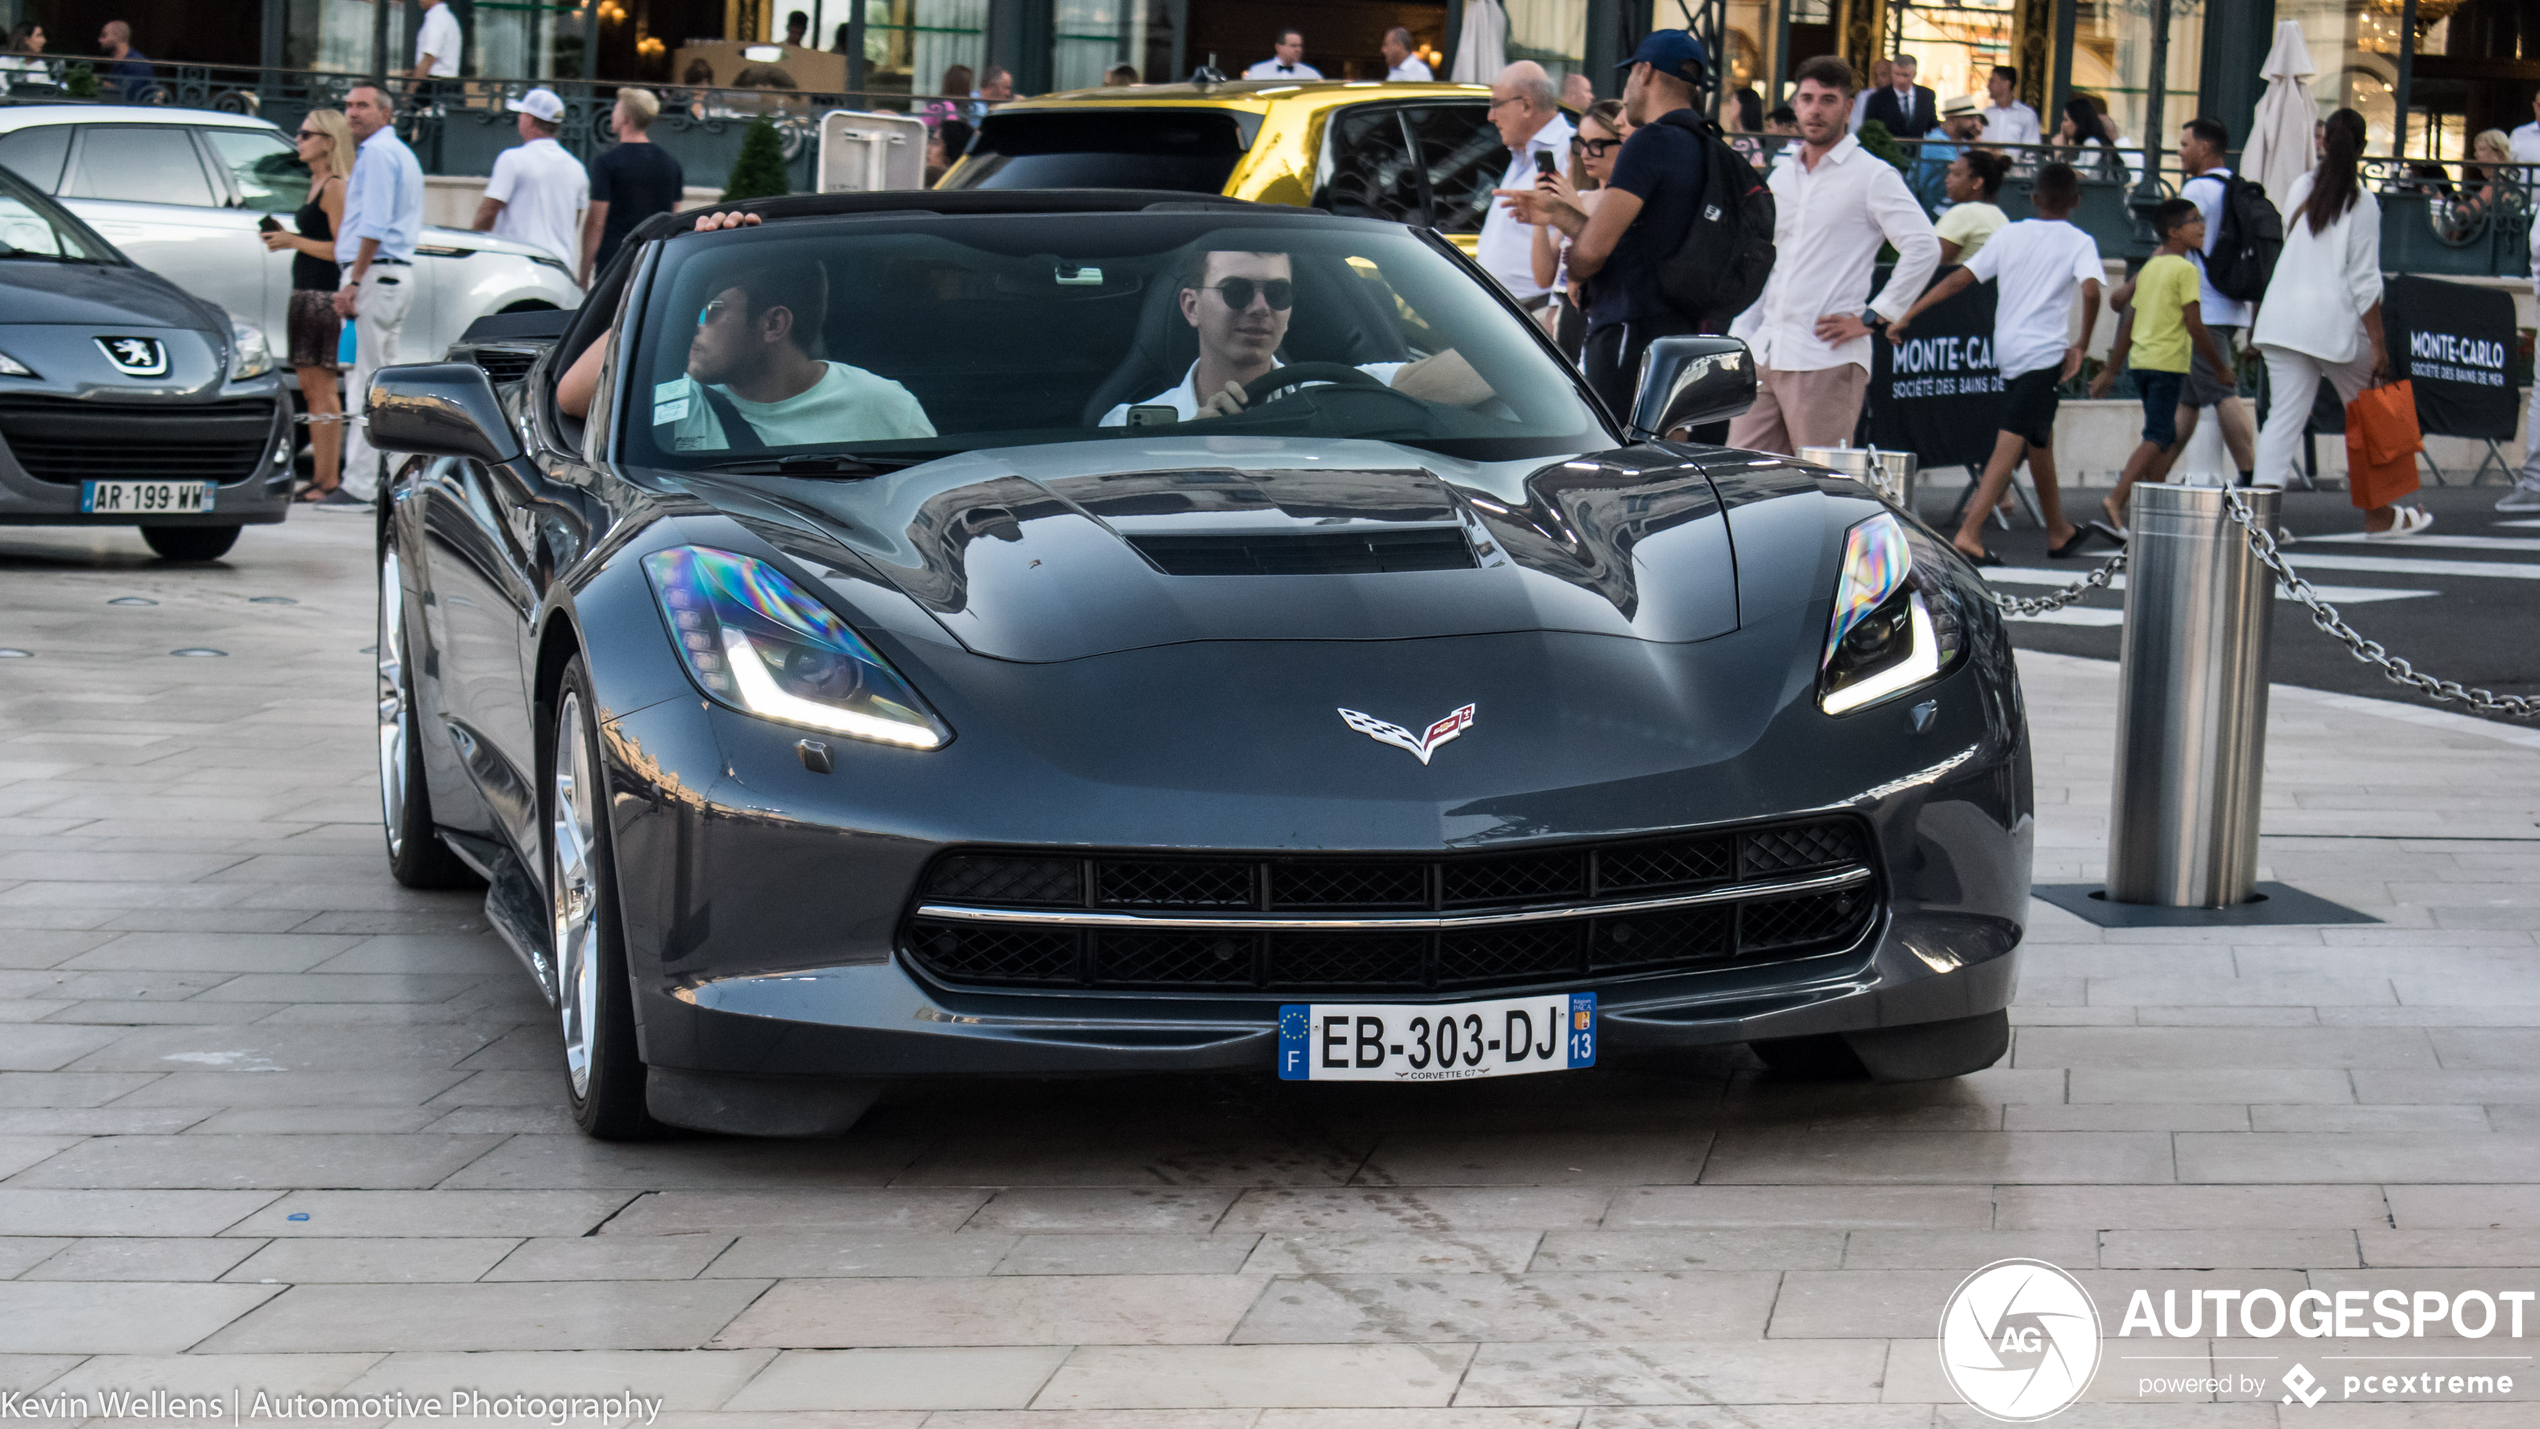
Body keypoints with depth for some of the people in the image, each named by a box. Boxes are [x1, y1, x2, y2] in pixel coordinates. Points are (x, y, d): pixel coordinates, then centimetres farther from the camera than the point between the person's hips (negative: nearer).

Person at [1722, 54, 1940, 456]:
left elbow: (1924, 247, -11)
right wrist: (1739, 339, 16)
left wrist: (1871, 317, -11)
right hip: (1764, 355, 7)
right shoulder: (1781, 175, 19)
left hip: (1827, 359, -7)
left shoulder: (1873, 176, -2)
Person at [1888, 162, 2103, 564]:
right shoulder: (2078, 243, -3)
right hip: (2043, 353, -6)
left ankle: (2059, 533, 33)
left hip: (2006, 349, 6)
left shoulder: (2009, 234, 9)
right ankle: (1968, 534, -23)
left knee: (2039, 440, 20)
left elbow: (1960, 279, 6)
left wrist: (1908, 315, 8)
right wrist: (2082, 345, -9)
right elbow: (2091, 290, -21)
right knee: (2011, 445, -10)